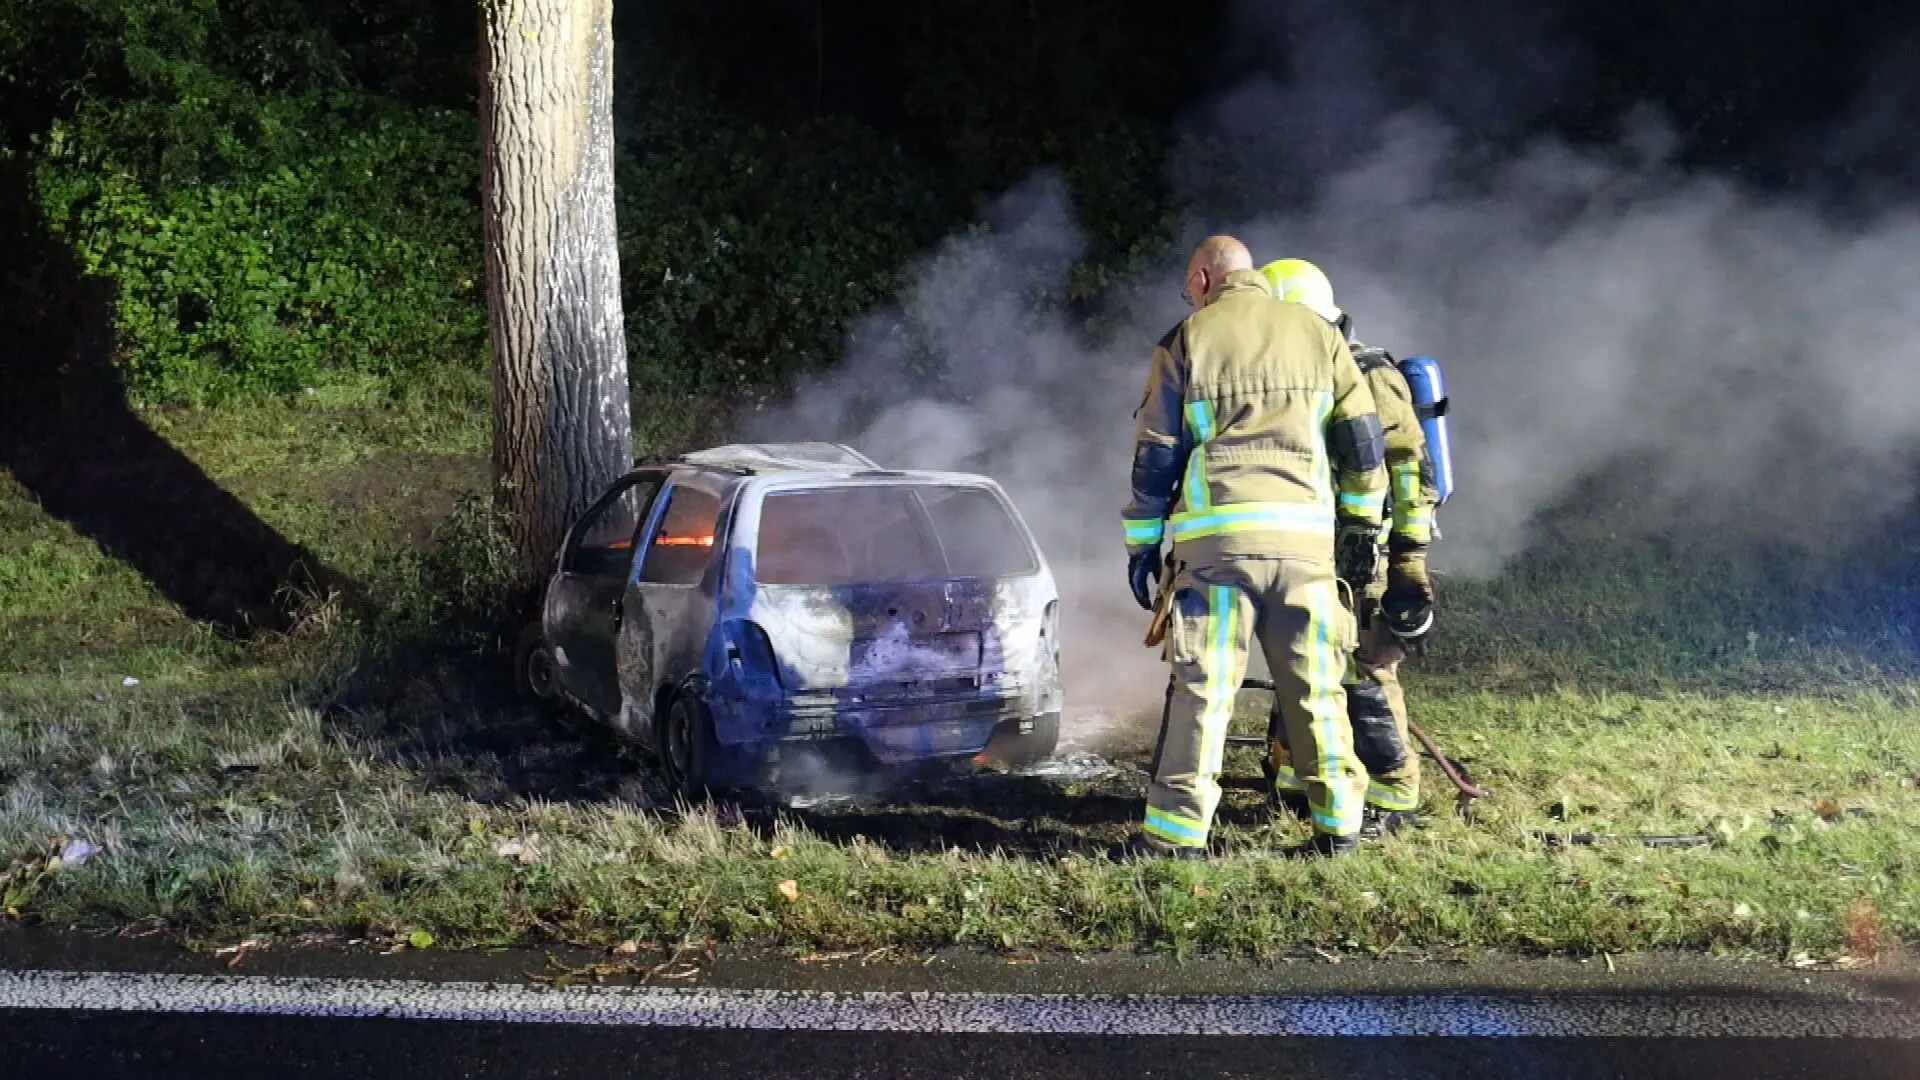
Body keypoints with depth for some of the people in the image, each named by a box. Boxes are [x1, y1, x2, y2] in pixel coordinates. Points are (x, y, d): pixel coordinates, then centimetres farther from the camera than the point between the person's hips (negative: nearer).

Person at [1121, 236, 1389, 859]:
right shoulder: (1316, 333, 12)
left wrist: (1142, 542, 11)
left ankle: (1178, 829, 1)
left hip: (1216, 534, -2)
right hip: (1306, 535, 2)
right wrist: (1363, 521, 18)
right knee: (1316, 684, 9)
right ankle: (1337, 823, 12)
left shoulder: (1187, 340, 5)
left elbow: (1156, 452, 5)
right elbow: (1362, 436, 10)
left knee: (1200, 686, 0)